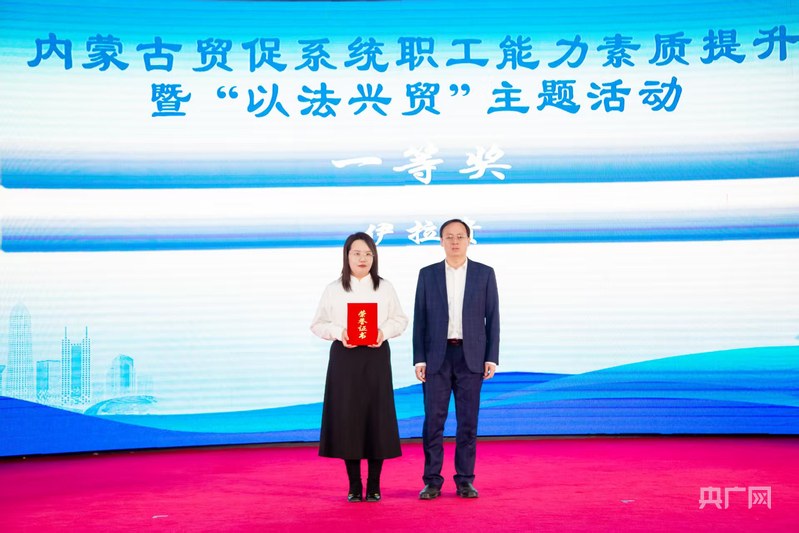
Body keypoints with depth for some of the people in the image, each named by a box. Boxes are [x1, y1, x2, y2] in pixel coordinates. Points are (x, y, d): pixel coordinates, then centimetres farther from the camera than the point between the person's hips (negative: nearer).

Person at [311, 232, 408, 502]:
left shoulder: (385, 288, 6)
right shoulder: (333, 290, 4)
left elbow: (400, 320, 9)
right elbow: (318, 325, 6)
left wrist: (384, 332, -11)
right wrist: (339, 333, -13)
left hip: (377, 356, 0)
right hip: (344, 356, 0)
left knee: (377, 418, 0)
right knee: (347, 418, -1)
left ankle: (374, 486, 11)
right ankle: (354, 486, 11)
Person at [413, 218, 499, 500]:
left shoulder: (485, 273, 4)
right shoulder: (427, 274, 5)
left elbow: (492, 317, 3)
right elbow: (420, 319, 4)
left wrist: (492, 358, -4)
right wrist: (419, 359, -3)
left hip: (471, 357, 0)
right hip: (436, 356, 0)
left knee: (468, 421, 2)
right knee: (433, 420, -1)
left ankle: (465, 480, 11)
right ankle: (432, 481, 6)